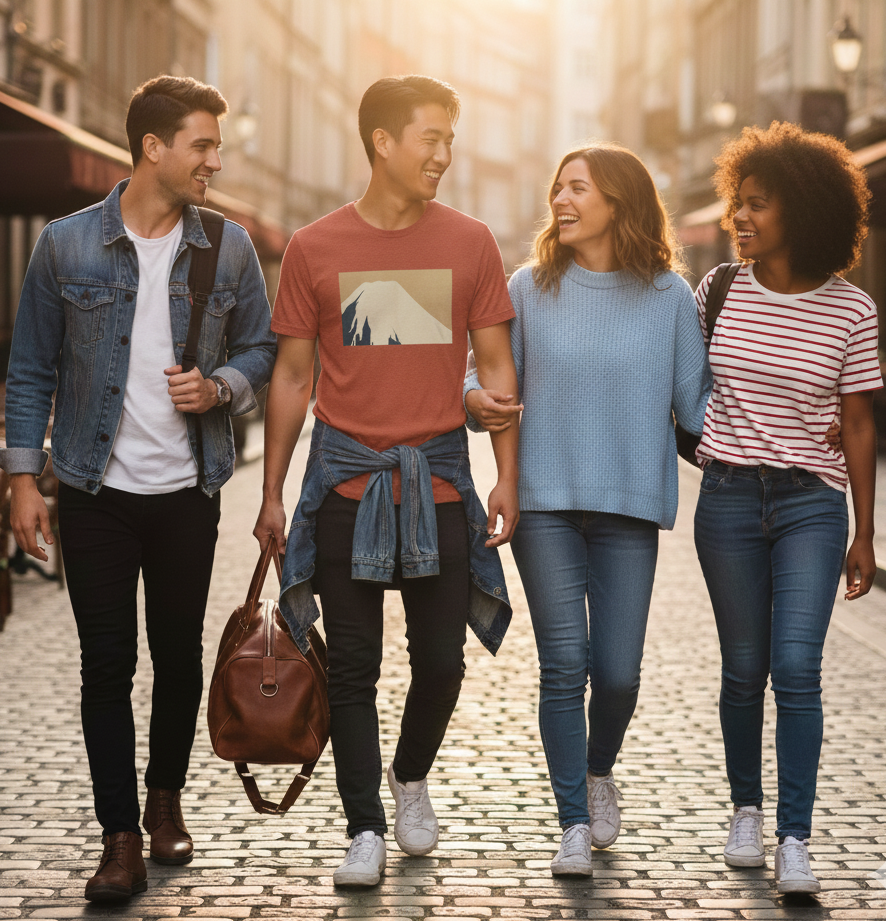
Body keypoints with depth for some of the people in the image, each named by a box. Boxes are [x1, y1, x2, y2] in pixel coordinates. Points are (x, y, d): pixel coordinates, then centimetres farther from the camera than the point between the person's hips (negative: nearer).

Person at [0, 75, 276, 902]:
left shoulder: (228, 247, 2)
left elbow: (260, 349, 12)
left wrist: (220, 388, -10)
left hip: (188, 491, 2)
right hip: (96, 490, -2)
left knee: (179, 656, 11)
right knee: (106, 664, 0)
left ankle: (166, 800, 32)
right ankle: (121, 840, 7)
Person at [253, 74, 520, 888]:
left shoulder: (470, 242, 3)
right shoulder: (315, 249, 1)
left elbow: (497, 367, 7)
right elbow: (293, 375, 6)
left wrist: (508, 479, 1)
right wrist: (272, 493, 6)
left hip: (440, 480, 1)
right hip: (347, 478, -1)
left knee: (441, 659, 6)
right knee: (352, 666, 2)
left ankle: (412, 776, 34)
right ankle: (366, 829, 11)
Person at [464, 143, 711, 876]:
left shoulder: (669, 297, 3)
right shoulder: (531, 287, 5)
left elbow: (696, 402, 5)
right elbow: (492, 372, 12)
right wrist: (475, 396, -9)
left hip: (629, 509, 0)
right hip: (545, 503, 0)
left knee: (617, 670, 0)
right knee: (564, 665, -4)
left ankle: (600, 770, 32)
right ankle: (575, 824, 8)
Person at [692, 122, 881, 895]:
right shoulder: (718, 293, 2)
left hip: (813, 502, -2)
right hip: (728, 499, 2)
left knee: (797, 666, -11)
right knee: (745, 669, 8)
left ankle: (795, 840, -7)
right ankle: (746, 810, 27)